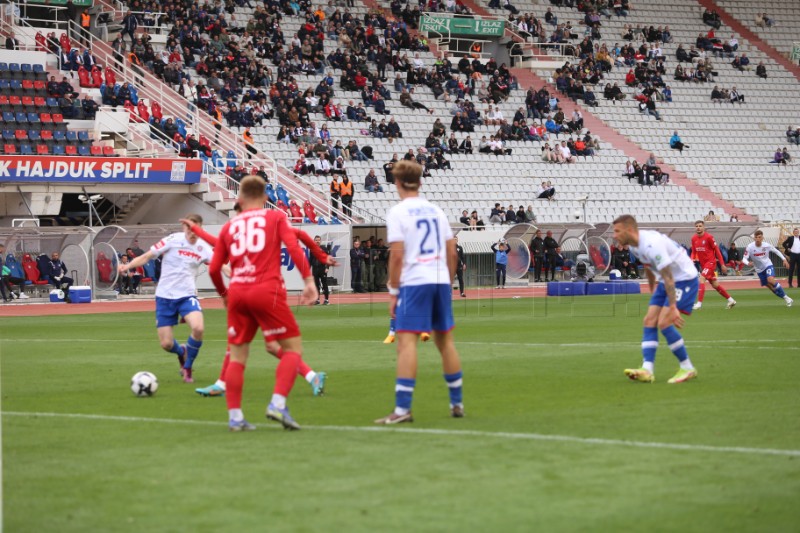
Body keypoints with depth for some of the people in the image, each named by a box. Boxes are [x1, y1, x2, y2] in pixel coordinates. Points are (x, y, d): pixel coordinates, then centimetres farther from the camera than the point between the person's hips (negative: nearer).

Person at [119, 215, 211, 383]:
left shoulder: (203, 247, 0)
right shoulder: (173, 240, -8)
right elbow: (147, 256, -8)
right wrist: (128, 266, -23)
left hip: (187, 296, 1)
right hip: (165, 296, -1)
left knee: (198, 328, -27)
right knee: (166, 344, -4)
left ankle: (187, 368, -3)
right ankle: (182, 352, 36)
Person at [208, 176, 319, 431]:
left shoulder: (229, 226, 16)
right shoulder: (276, 217, 8)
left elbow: (214, 268, 15)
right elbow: (293, 247, -8)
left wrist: (223, 294, 31)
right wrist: (308, 280, -9)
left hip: (237, 293, 4)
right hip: (268, 290, -4)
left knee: (237, 355, 12)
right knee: (293, 348, 4)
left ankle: (234, 416, 7)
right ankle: (278, 404, -14)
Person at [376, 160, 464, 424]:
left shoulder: (397, 213, -4)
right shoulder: (436, 211, 13)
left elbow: (396, 256, -10)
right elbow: (452, 253, 12)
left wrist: (393, 292, -4)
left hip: (414, 283, -6)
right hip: (440, 281, 6)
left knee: (406, 341, -9)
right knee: (445, 340, 15)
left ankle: (402, 408, -17)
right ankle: (457, 403, 22)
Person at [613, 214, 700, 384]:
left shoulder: (652, 245, -29)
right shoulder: (634, 246, 1)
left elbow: (668, 278, -29)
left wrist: (673, 308, -29)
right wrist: (653, 290, 27)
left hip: (684, 279, -9)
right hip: (665, 281, 10)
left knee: (664, 323, -17)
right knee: (649, 321, -2)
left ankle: (687, 368, -5)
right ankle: (647, 370, -10)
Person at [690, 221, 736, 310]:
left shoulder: (709, 237, -13)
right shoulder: (694, 238, 4)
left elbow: (717, 250, -9)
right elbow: (694, 252, 13)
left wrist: (722, 264, -10)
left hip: (710, 262, -7)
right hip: (702, 263, 7)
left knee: (702, 279, -21)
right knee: (715, 284, 11)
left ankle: (699, 303, -22)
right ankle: (730, 300, 24)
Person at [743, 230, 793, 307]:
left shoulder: (767, 245, -15)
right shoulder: (750, 247, -17)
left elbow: (776, 251, 3)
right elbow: (744, 259, -15)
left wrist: (784, 259, -1)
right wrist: (748, 263, -38)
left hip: (768, 265, -3)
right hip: (759, 270, 3)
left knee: (771, 280, -29)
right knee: (769, 286, 4)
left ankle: (785, 297, -16)